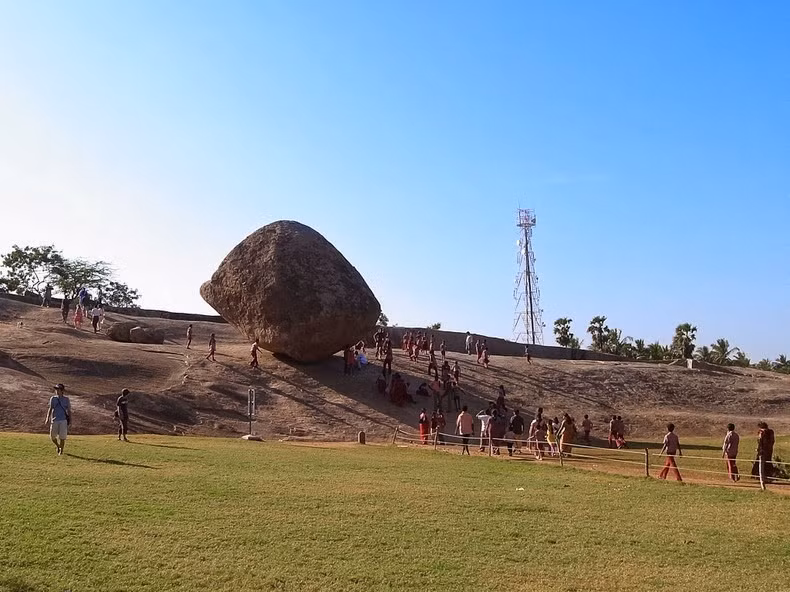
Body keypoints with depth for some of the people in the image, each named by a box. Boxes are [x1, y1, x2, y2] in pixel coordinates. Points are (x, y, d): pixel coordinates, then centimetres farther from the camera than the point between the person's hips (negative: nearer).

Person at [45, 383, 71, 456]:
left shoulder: (66, 399, 5)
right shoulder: (53, 398, 8)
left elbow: (69, 410, 7)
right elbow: (50, 409, 5)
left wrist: (70, 420, -1)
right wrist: (47, 418, -7)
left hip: (63, 420, -2)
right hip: (55, 420, 2)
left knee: (62, 437, -6)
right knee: (52, 436, 2)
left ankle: (61, 451, 10)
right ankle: (58, 446, 32)